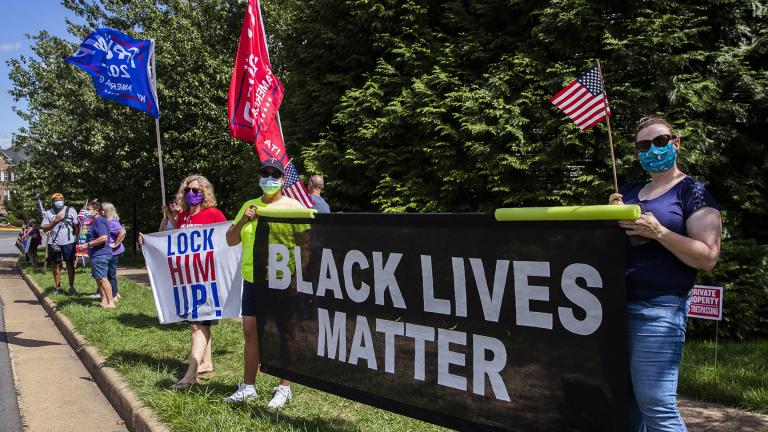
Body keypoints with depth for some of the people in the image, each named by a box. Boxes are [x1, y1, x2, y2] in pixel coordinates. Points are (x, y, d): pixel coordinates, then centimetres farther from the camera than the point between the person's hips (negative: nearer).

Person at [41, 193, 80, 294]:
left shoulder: (71, 211, 2)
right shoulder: (48, 213, 5)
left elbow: (77, 225, 4)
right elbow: (44, 229, 3)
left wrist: (76, 238, -3)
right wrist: (55, 221, -10)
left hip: (68, 242, -1)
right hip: (54, 243, 1)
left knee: (70, 264, 3)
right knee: (56, 266, 7)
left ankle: (71, 287, 12)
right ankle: (58, 288, 16)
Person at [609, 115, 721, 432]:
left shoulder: (693, 192, -1)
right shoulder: (629, 191, 16)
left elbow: (708, 258, -9)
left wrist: (658, 232, -20)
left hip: (659, 308, -6)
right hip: (617, 303, 6)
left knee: (657, 406, -9)